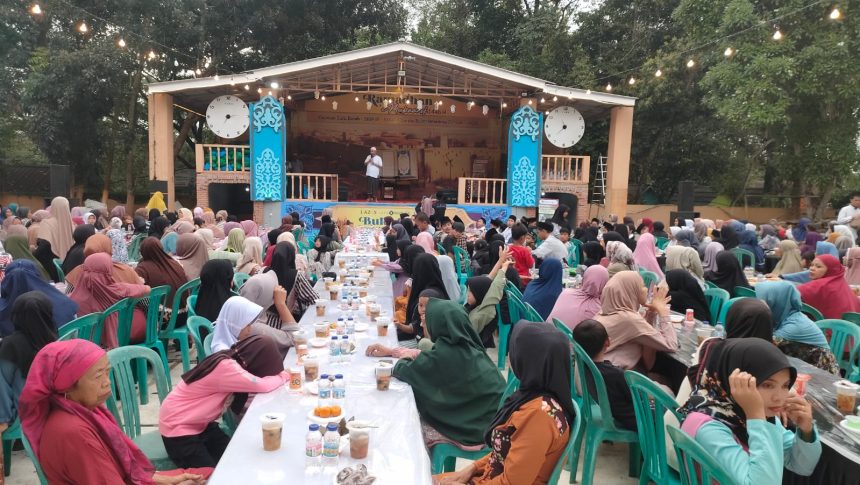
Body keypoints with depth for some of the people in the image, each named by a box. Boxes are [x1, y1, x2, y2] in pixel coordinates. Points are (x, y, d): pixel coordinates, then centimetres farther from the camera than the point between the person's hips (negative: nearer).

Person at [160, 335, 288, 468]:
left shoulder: (228, 359, -5)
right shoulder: (225, 367, -32)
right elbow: (262, 385, -36)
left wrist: (275, 374, -16)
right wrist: (283, 376, -18)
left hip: (200, 425, 8)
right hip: (177, 429, -8)